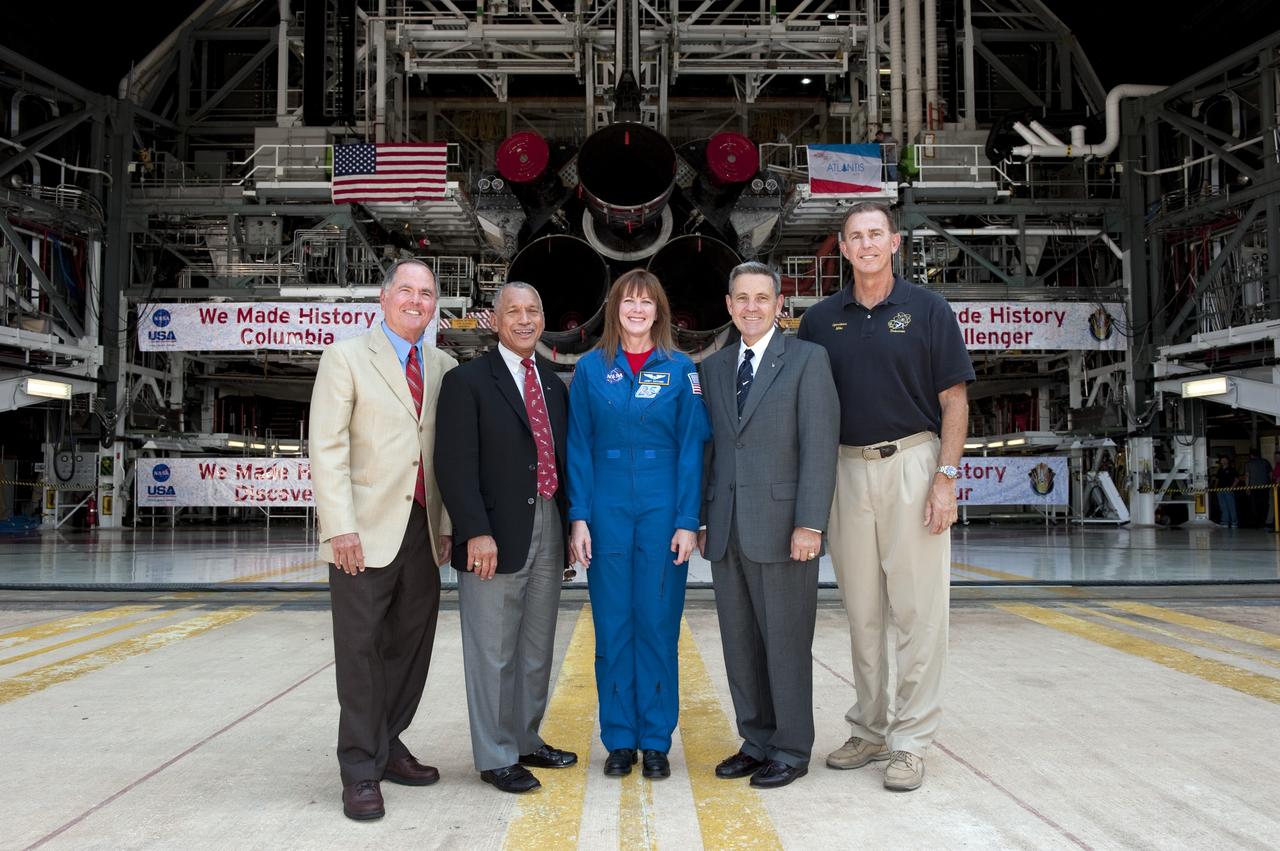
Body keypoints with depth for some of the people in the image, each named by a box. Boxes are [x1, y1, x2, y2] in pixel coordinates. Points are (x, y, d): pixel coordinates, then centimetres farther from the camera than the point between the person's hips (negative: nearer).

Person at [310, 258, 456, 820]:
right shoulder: (346, 358, 0)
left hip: (423, 530, 5)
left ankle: (388, 747, 27)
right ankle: (360, 770, 12)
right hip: (366, 531, -5)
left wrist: (447, 525, 7)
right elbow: (327, 448, -7)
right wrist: (341, 527, -14)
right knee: (360, 649, 1)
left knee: (411, 646, 11)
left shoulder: (444, 368, 13)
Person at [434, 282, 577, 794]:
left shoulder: (553, 385, 15)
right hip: (496, 537, -6)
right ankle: (496, 757, 14)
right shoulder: (468, 381, -5)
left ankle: (526, 741, 30)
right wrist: (476, 532, -19)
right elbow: (455, 464, -12)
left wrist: (568, 528, 12)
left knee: (537, 650, 16)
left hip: (548, 531, 7)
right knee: (494, 653, 2)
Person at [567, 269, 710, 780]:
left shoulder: (680, 369, 3)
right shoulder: (591, 368, 5)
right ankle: (618, 740, 17)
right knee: (612, 626, 6)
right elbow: (578, 447, 3)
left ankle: (656, 741, 16)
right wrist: (578, 517, -4)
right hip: (607, 511, 1)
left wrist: (688, 521, -7)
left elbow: (692, 448, 0)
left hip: (662, 510, -1)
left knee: (658, 624, 4)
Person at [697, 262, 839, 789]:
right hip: (726, 531, 5)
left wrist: (810, 524, -15)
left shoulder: (807, 359, -2)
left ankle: (790, 750, 17)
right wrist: (701, 519, 10)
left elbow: (820, 445, -9)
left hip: (781, 526, -5)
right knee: (740, 645, 12)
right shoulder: (713, 368, 14)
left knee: (786, 644, 3)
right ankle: (756, 742, 26)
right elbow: (709, 448, 15)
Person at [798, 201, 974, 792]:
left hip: (912, 464, -3)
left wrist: (945, 478, -10)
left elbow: (954, 399, -1)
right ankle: (869, 731, 23)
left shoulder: (927, 309, 1)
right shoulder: (820, 320, 9)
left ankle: (911, 742, 8)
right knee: (861, 612, 11)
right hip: (847, 470, 3)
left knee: (917, 610, -1)